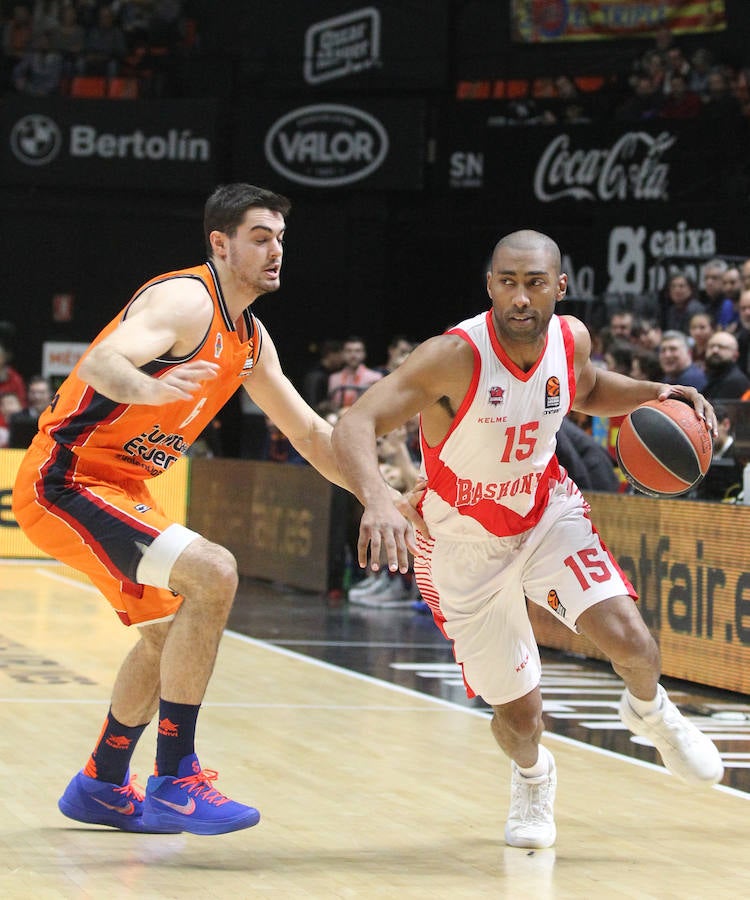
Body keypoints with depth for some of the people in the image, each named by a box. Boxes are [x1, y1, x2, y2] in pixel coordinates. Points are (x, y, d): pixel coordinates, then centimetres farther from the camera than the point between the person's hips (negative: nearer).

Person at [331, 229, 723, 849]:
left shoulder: (571, 338, -12)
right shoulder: (454, 356, -30)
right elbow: (355, 426, -39)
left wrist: (652, 394, -6)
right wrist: (376, 501, -58)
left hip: (548, 513, 3)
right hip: (465, 541, -3)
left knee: (629, 640, -19)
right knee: (519, 712, 0)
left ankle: (648, 711, 18)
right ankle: (532, 777, 38)